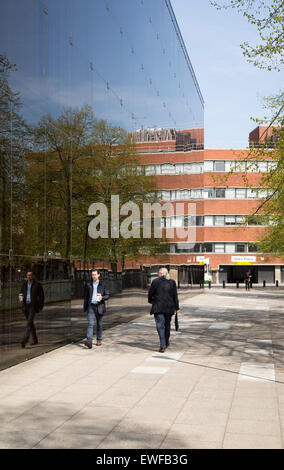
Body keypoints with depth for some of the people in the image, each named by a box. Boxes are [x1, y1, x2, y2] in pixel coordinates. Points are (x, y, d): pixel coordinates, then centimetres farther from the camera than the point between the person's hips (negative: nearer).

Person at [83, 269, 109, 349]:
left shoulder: (103, 285, 1)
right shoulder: (88, 285, 6)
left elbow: (107, 295, 3)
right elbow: (86, 296, 12)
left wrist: (102, 298, -19)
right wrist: (84, 307, 9)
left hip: (99, 306, 0)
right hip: (91, 306, 0)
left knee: (99, 324, 9)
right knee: (90, 323, -12)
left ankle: (99, 340, 25)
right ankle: (89, 341, -23)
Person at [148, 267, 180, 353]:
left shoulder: (155, 281, -5)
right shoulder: (172, 282, 4)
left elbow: (150, 293, 2)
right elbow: (175, 296, 3)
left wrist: (150, 301, 22)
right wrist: (177, 307, 7)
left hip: (158, 307, -4)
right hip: (169, 307, 4)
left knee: (160, 326, -4)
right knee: (167, 324, 18)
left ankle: (163, 346, -13)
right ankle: (166, 343, 32)